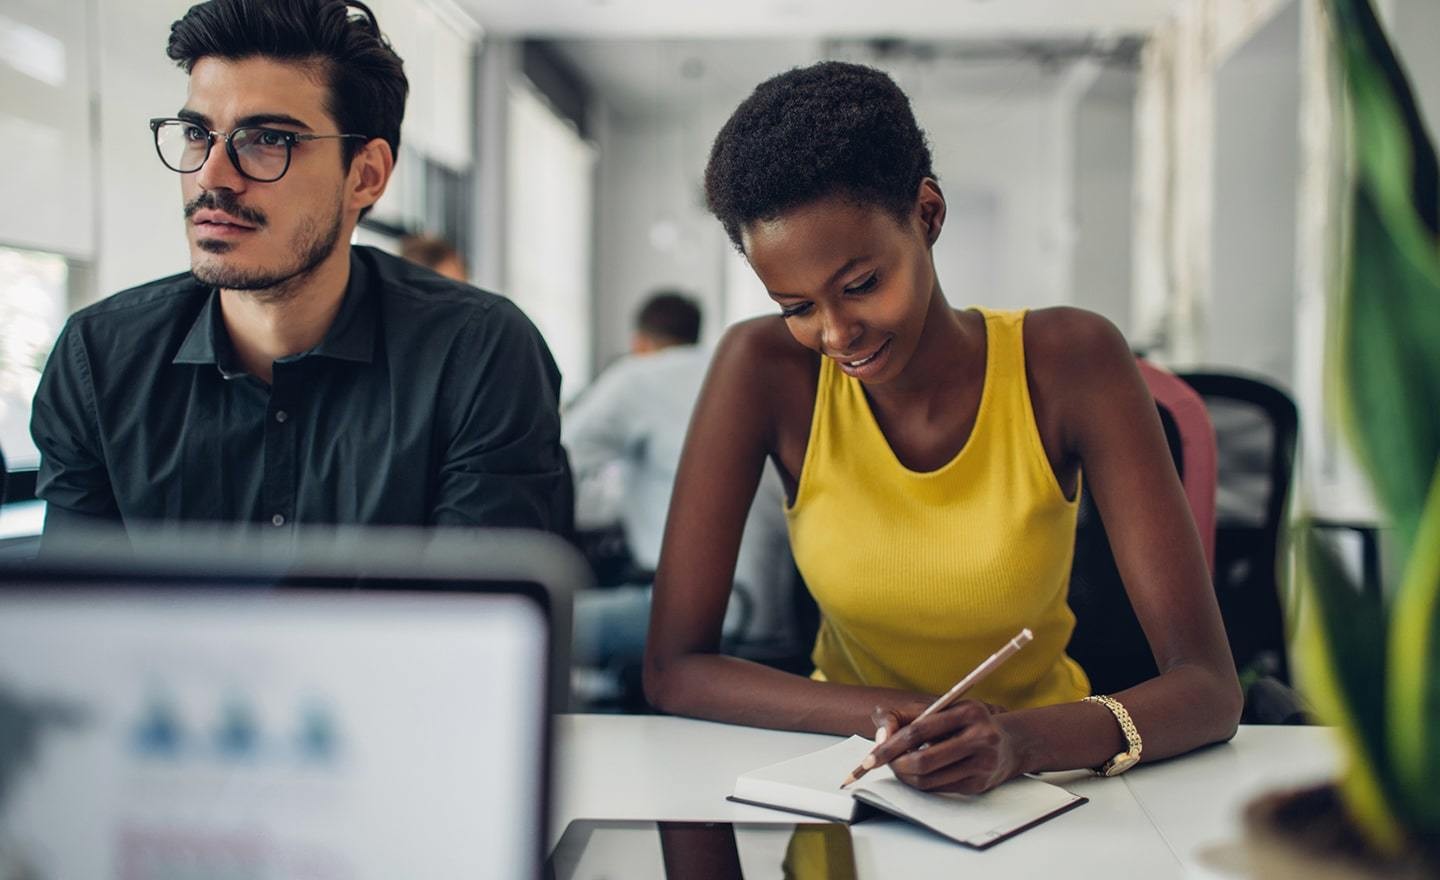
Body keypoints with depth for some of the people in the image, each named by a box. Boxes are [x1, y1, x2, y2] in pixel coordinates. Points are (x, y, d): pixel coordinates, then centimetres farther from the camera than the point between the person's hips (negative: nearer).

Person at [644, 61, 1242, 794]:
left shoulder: (1068, 362, -16)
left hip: (1036, 776, 0)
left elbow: (1208, 685, -18)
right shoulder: (762, 369, -15)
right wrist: (895, 718, -26)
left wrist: (1022, 740, -37)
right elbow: (672, 670, -14)